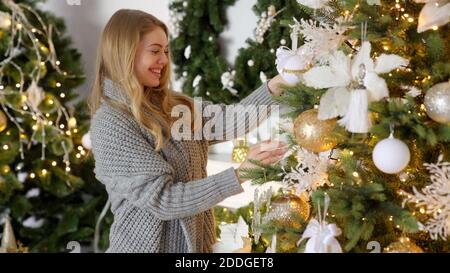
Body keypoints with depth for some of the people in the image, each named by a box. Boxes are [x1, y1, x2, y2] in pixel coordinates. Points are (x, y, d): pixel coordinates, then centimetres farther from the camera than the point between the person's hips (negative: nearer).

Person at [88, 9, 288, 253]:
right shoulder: (110, 124, -19)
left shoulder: (169, 104, 4)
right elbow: (162, 199, -24)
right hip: (149, 244, -7)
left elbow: (226, 121, -2)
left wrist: (274, 86, -15)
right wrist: (239, 176, -28)